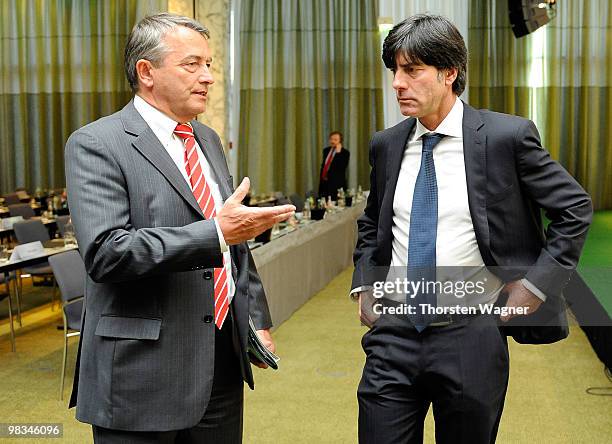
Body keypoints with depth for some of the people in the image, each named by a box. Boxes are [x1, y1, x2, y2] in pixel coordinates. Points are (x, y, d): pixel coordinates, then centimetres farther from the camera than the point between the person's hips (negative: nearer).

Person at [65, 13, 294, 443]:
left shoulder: (208, 140, 14)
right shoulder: (96, 145, -9)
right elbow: (105, 251, -22)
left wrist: (257, 319, 14)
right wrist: (215, 233, -25)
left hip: (224, 360, 7)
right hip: (144, 372, -6)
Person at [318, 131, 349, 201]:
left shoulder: (345, 152, -5)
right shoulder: (326, 150, 14)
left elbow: (342, 167, -19)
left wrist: (338, 152, -19)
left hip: (336, 185, -6)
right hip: (324, 183, 6)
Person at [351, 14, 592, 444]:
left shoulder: (506, 136, -8)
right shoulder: (386, 145, 6)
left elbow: (575, 208, 0)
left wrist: (537, 282, -6)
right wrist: (364, 284, 9)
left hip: (470, 336, -3)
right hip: (393, 332, 3)